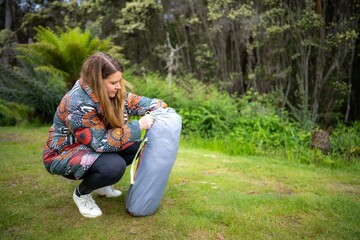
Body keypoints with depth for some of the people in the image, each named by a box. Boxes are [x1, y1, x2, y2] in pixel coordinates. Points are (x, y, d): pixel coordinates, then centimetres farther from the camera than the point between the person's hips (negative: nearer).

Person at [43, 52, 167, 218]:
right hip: (64, 154, -8)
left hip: (94, 146, 8)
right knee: (114, 166, -33)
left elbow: (128, 101, 5)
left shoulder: (105, 92, -10)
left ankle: (99, 182, 14)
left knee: (136, 146, -5)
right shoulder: (78, 105, -33)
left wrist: (157, 105, -8)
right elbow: (101, 142, -31)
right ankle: (81, 193, -1)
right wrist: (137, 126, -29)